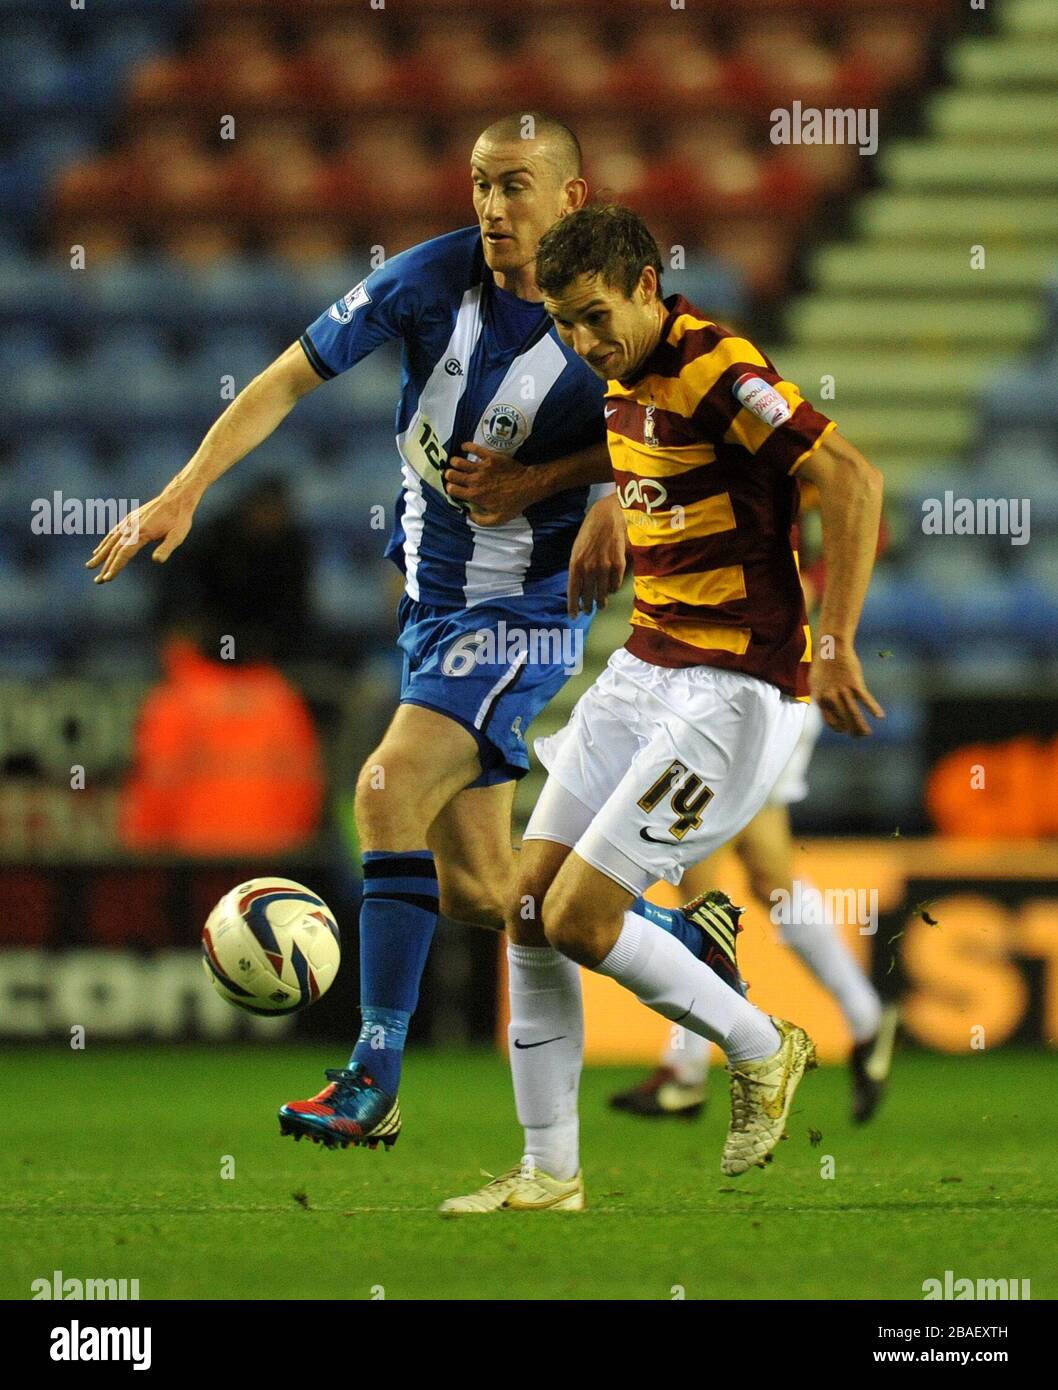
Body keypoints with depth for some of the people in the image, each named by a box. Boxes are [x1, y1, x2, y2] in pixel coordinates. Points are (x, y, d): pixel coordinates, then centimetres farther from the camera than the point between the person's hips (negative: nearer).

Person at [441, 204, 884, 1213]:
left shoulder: (716, 371, -18)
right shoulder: (622, 382, 10)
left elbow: (853, 481, -25)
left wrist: (835, 647, -28)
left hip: (736, 690, -9)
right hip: (644, 668, 9)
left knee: (579, 918, -14)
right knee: (528, 903, 1)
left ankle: (762, 1052, 9)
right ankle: (548, 1175, 8)